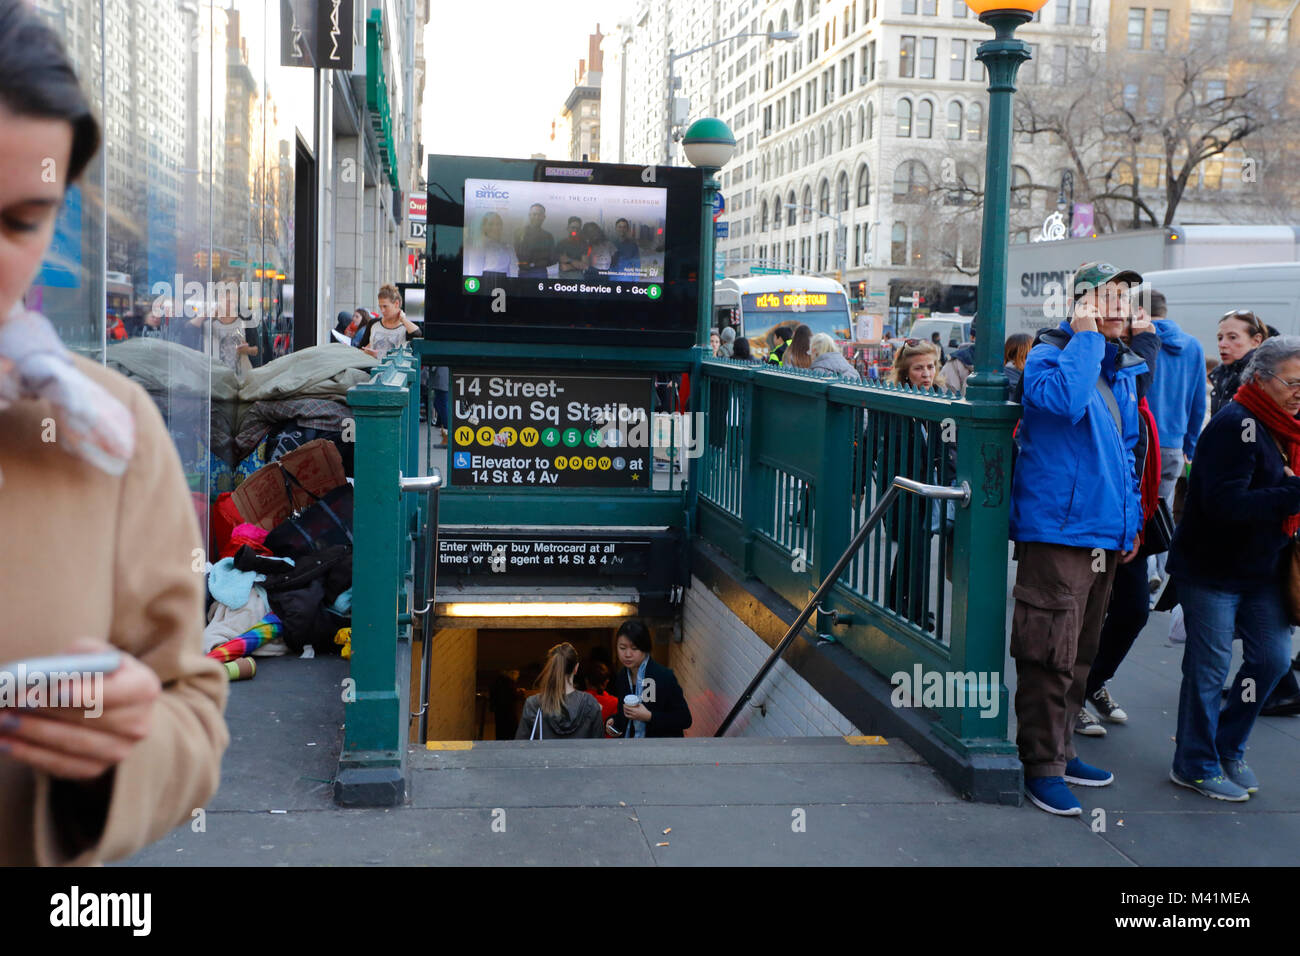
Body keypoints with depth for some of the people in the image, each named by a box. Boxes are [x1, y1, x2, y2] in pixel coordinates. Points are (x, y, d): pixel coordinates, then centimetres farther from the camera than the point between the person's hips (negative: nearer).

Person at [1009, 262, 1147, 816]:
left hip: (1105, 535, 8)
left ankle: (1059, 749, 29)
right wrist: (1085, 337, -21)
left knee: (1079, 654, 17)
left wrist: (1132, 518, 20)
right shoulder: (1049, 356, -8)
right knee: (1050, 656, -6)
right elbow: (1064, 399, -33)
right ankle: (1042, 766, 5)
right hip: (1056, 529, -8)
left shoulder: (1123, 368, 16)